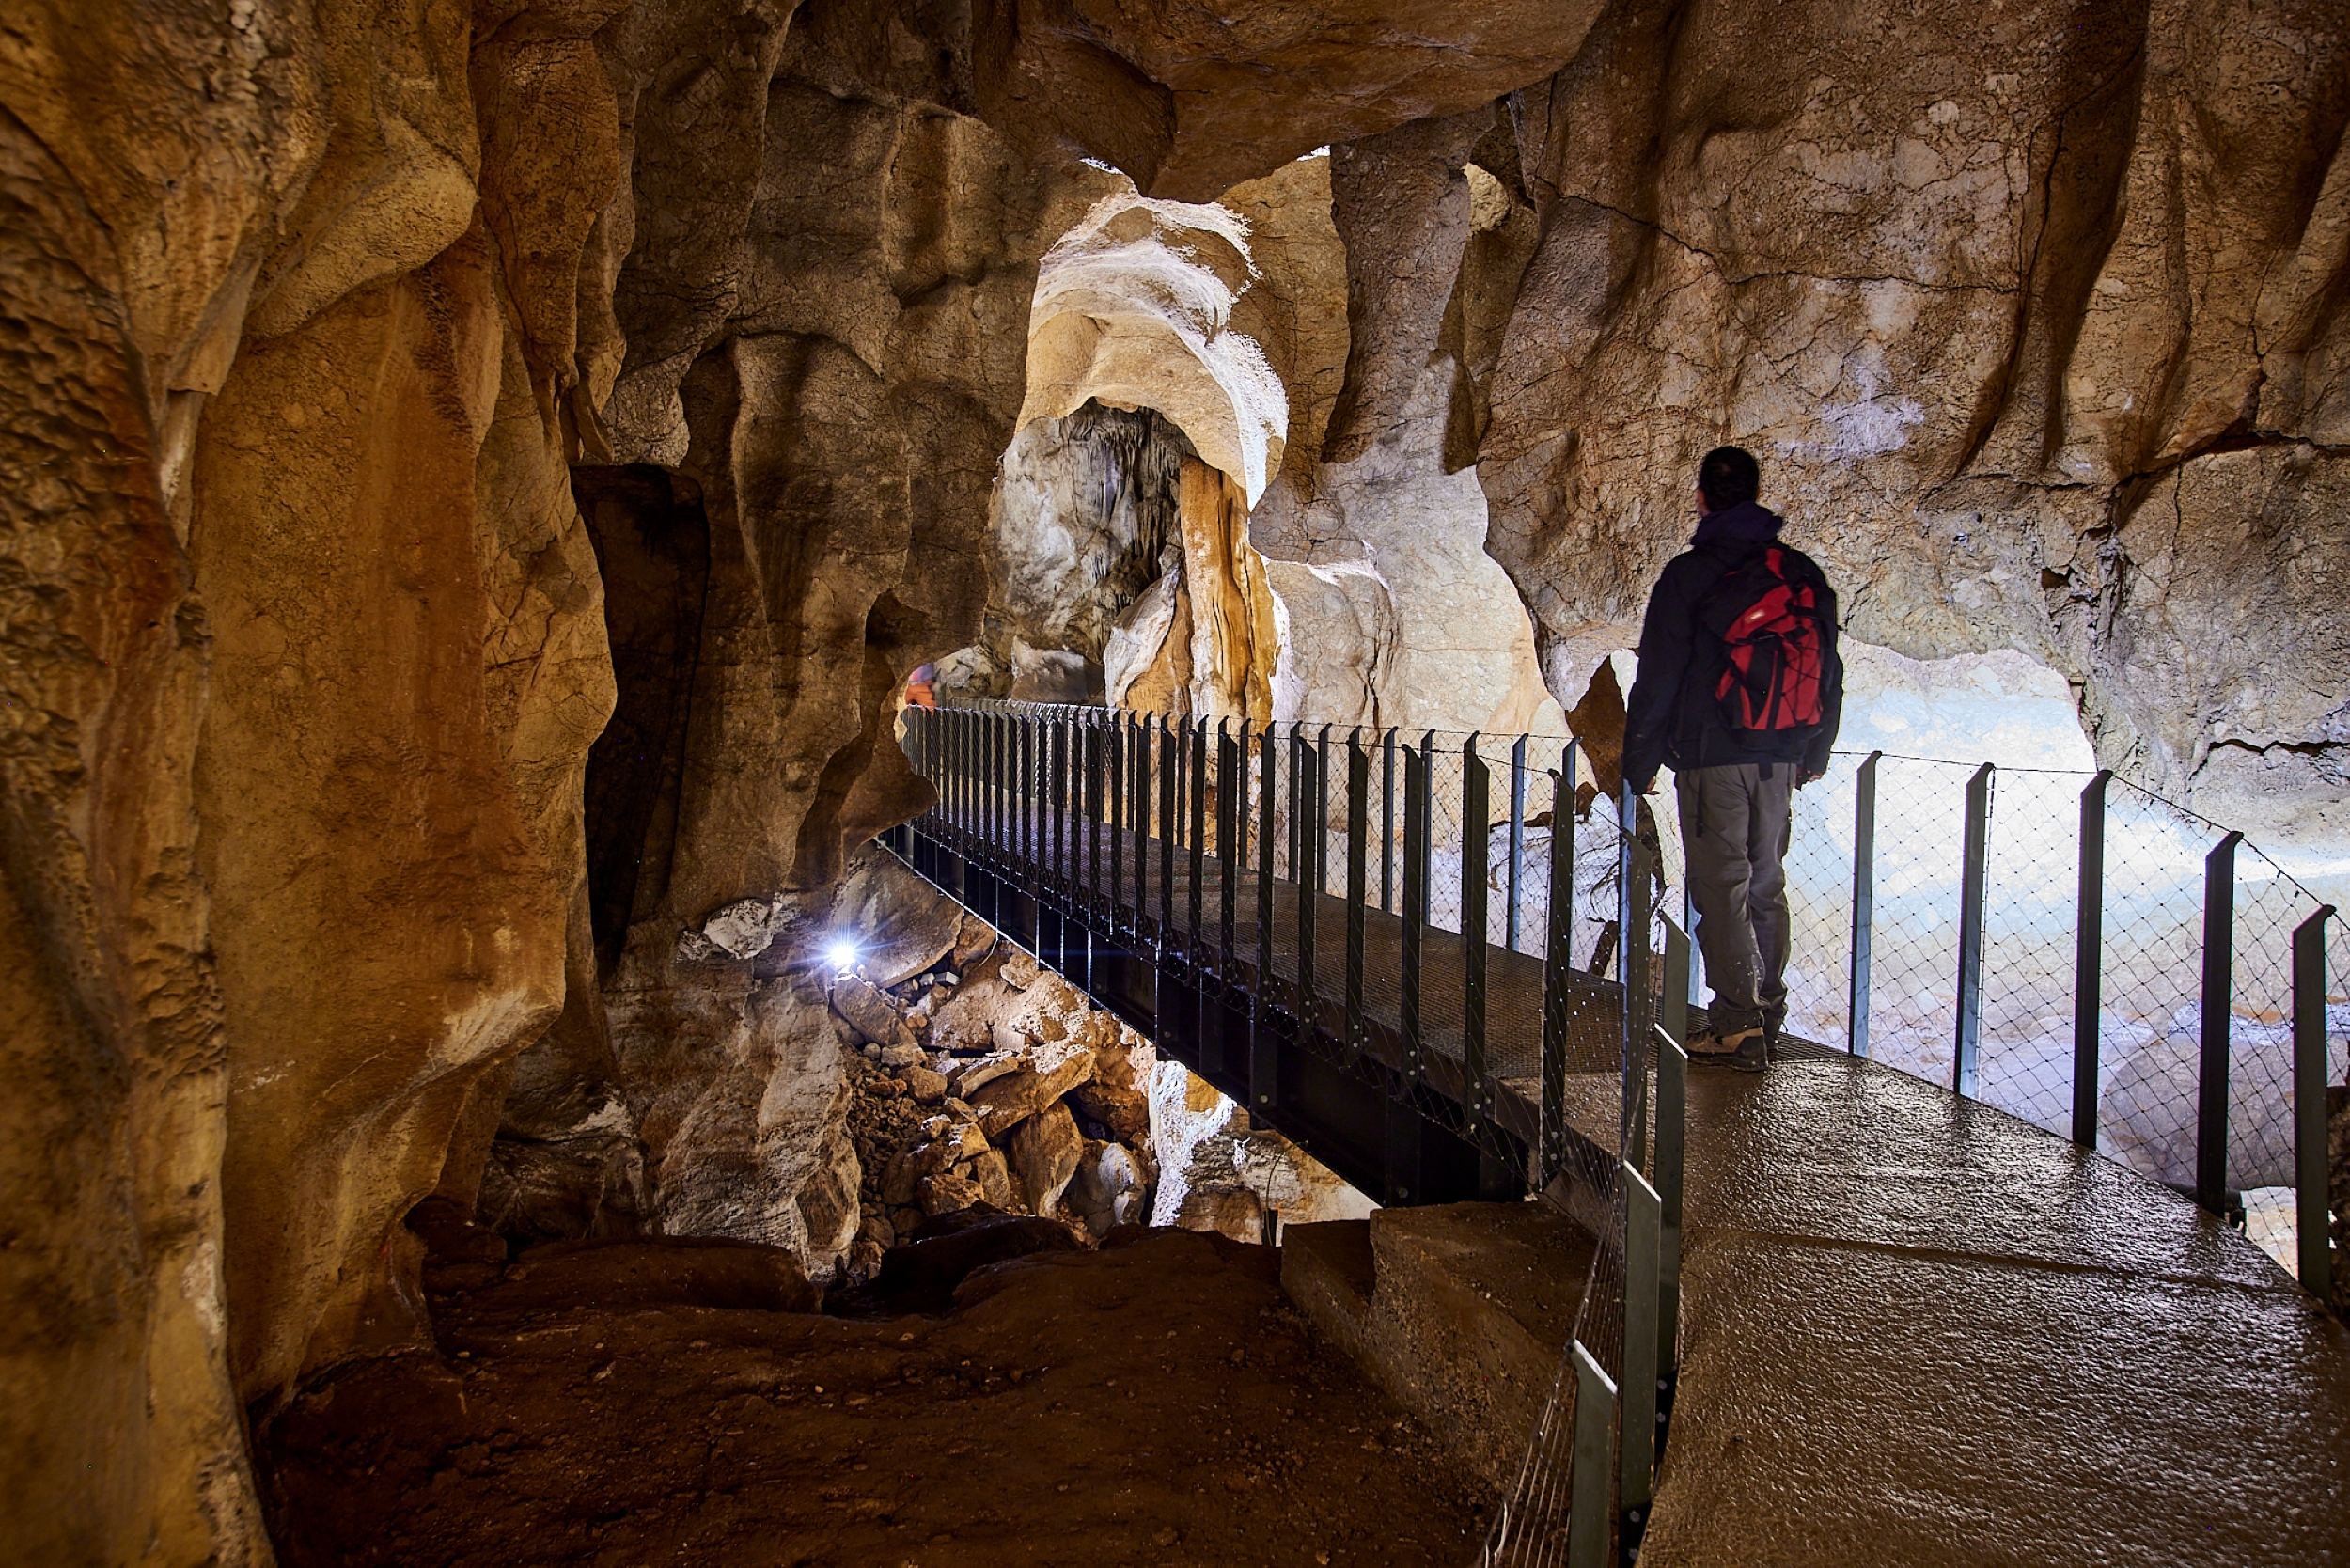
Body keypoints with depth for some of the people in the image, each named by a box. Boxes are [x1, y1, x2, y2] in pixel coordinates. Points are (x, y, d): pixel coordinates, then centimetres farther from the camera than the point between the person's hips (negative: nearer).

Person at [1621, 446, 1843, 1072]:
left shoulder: (1689, 574, -8)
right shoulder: (1803, 573, 9)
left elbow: (1658, 676, -8)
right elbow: (1828, 671, 15)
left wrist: (1640, 759, 0)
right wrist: (1814, 752, 25)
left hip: (1712, 758, -5)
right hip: (1780, 758, 6)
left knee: (1721, 885, -3)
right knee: (1766, 883, 14)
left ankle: (1737, 1022, -5)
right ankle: (1768, 1013, 21)